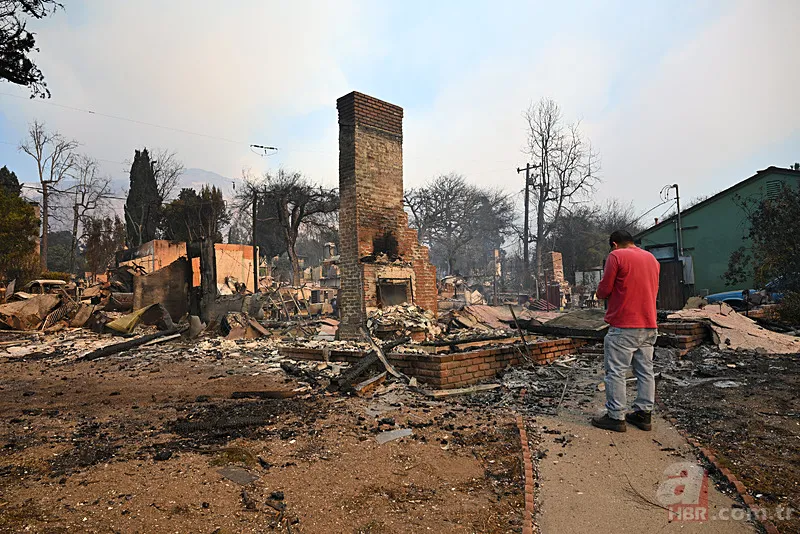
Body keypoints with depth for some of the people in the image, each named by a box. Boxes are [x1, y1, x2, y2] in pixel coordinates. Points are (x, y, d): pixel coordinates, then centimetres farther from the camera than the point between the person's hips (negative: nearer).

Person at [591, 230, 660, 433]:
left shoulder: (616, 256, -8)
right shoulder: (652, 258, 15)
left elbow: (604, 290, -10)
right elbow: (653, 290, 21)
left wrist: (600, 293, 12)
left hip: (623, 326, -8)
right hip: (649, 326, 8)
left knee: (616, 372, -1)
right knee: (646, 372, 12)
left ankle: (616, 417, 3)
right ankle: (644, 414, 19)